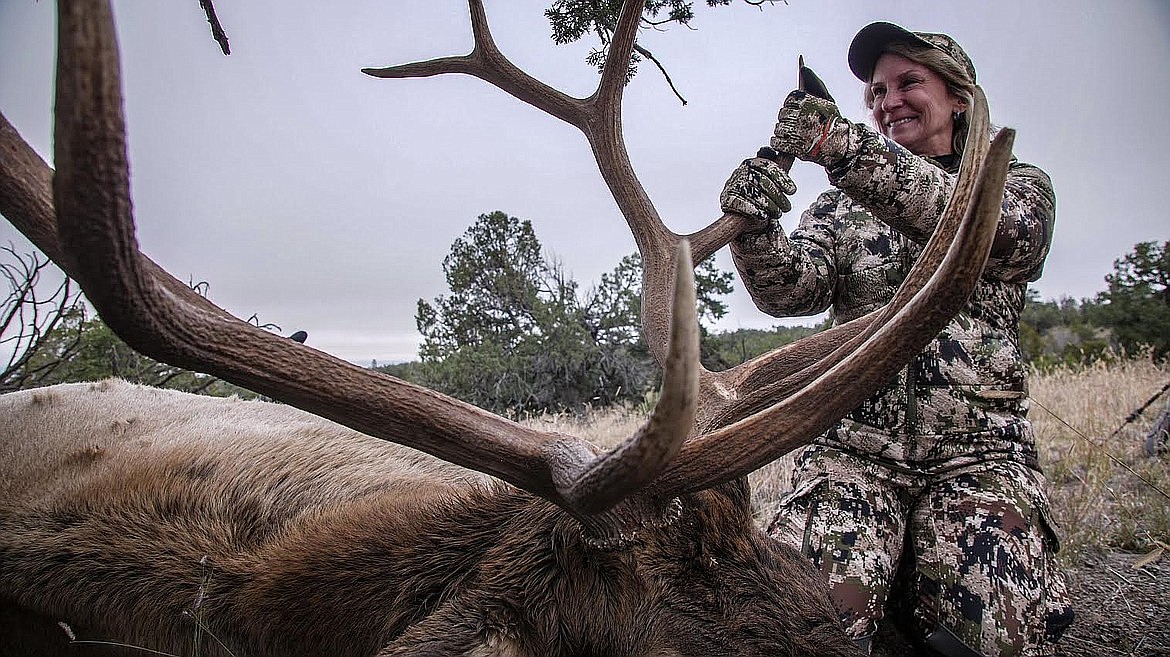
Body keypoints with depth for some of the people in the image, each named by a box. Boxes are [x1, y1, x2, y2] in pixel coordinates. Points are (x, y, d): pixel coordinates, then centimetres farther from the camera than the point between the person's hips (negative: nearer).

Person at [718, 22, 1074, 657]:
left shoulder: (1019, 184, 12)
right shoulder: (844, 206, 16)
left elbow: (998, 230, -14)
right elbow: (789, 290, -2)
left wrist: (843, 146, -27)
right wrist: (754, 221, -26)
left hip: (977, 455, 0)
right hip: (853, 447, 1)